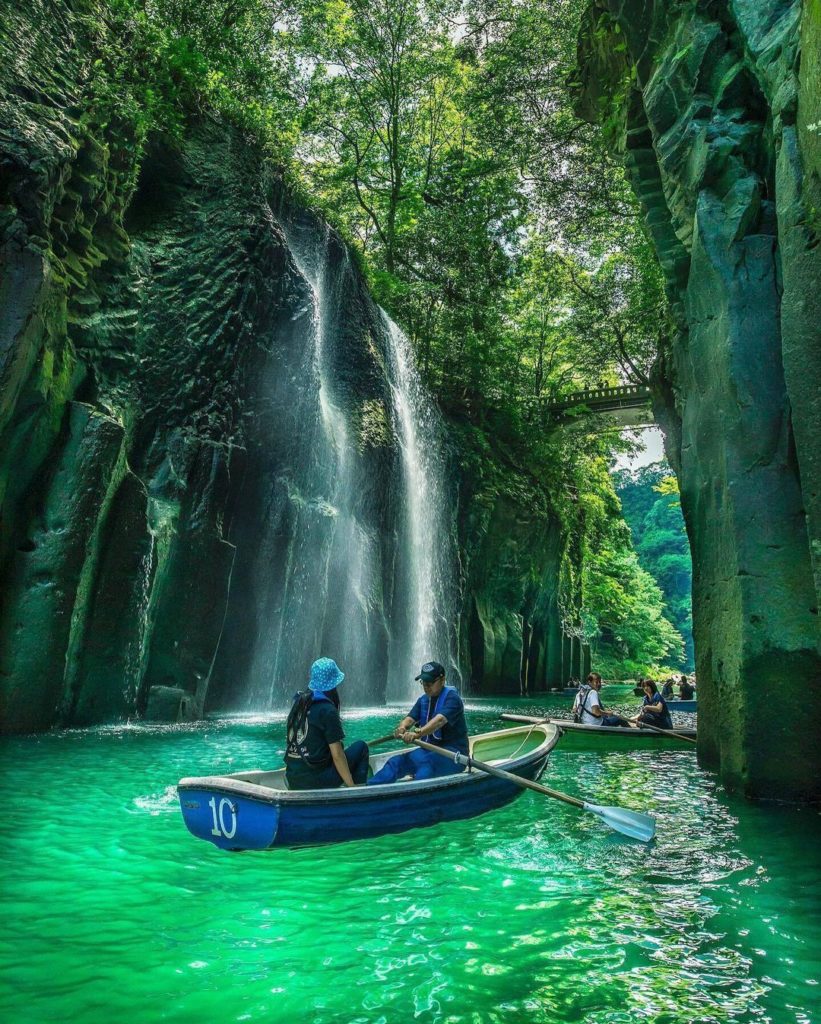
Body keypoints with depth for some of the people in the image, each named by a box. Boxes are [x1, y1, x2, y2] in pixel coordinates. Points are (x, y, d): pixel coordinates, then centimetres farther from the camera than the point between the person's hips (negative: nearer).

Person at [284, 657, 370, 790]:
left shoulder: (298, 702, 7)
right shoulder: (327, 710, -13)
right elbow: (337, 755, -14)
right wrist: (352, 786, -6)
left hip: (292, 780, 7)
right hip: (316, 781, -7)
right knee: (361, 746, 7)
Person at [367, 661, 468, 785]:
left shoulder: (452, 698, -10)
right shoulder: (423, 700, 12)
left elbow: (440, 720, -28)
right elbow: (410, 718, -3)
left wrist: (417, 734, -44)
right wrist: (402, 727, -27)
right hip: (430, 750, 6)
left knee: (425, 762, -35)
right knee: (397, 761, -15)